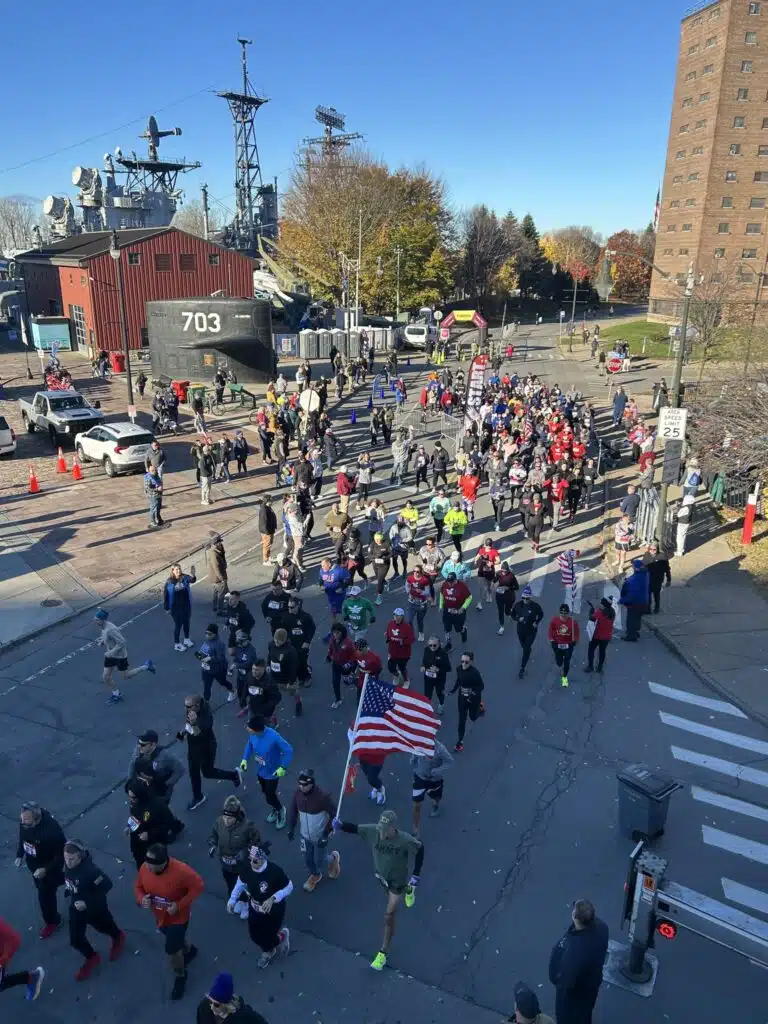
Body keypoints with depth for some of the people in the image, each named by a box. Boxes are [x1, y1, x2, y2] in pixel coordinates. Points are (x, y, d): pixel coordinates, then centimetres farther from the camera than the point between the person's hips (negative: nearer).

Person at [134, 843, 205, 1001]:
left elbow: (198, 887, -25)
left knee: (171, 950, 3)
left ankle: (180, 977, 36)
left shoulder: (181, 871, -38)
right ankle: (189, 950, 62)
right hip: (160, 916, 6)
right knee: (174, 940, 28)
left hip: (178, 917, -5)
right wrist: (141, 899, -24)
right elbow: (138, 886, -4)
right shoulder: (144, 868, -23)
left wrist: (179, 905, -28)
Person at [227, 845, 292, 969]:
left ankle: (282, 936, 38)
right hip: (255, 909, 4)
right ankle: (269, 951, 50)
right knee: (255, 936, 17)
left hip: (274, 911, -4)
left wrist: (273, 899, -30)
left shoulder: (275, 871, -35)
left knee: (267, 939, 3)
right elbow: (241, 883, -1)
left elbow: (289, 887, -20)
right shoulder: (246, 867, -23)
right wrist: (232, 899, -7)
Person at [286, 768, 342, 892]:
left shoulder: (322, 796, -31)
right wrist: (291, 828, 2)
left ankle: (334, 858, 41)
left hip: (319, 836, -4)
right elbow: (293, 809, 2)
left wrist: (326, 833, -20)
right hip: (305, 835, 4)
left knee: (319, 862, 9)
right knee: (308, 860, 19)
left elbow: (334, 814, -20)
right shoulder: (298, 792, -18)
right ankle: (315, 875, 50)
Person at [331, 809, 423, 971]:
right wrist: (340, 825, -48)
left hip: (398, 880, -4)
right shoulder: (373, 831, -32)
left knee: (389, 916, 4)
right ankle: (408, 890, 70)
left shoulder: (405, 840, -38)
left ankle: (383, 953, 25)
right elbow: (355, 828, -25)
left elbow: (420, 848, -20)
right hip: (381, 875, 4)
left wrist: (416, 875, -16)